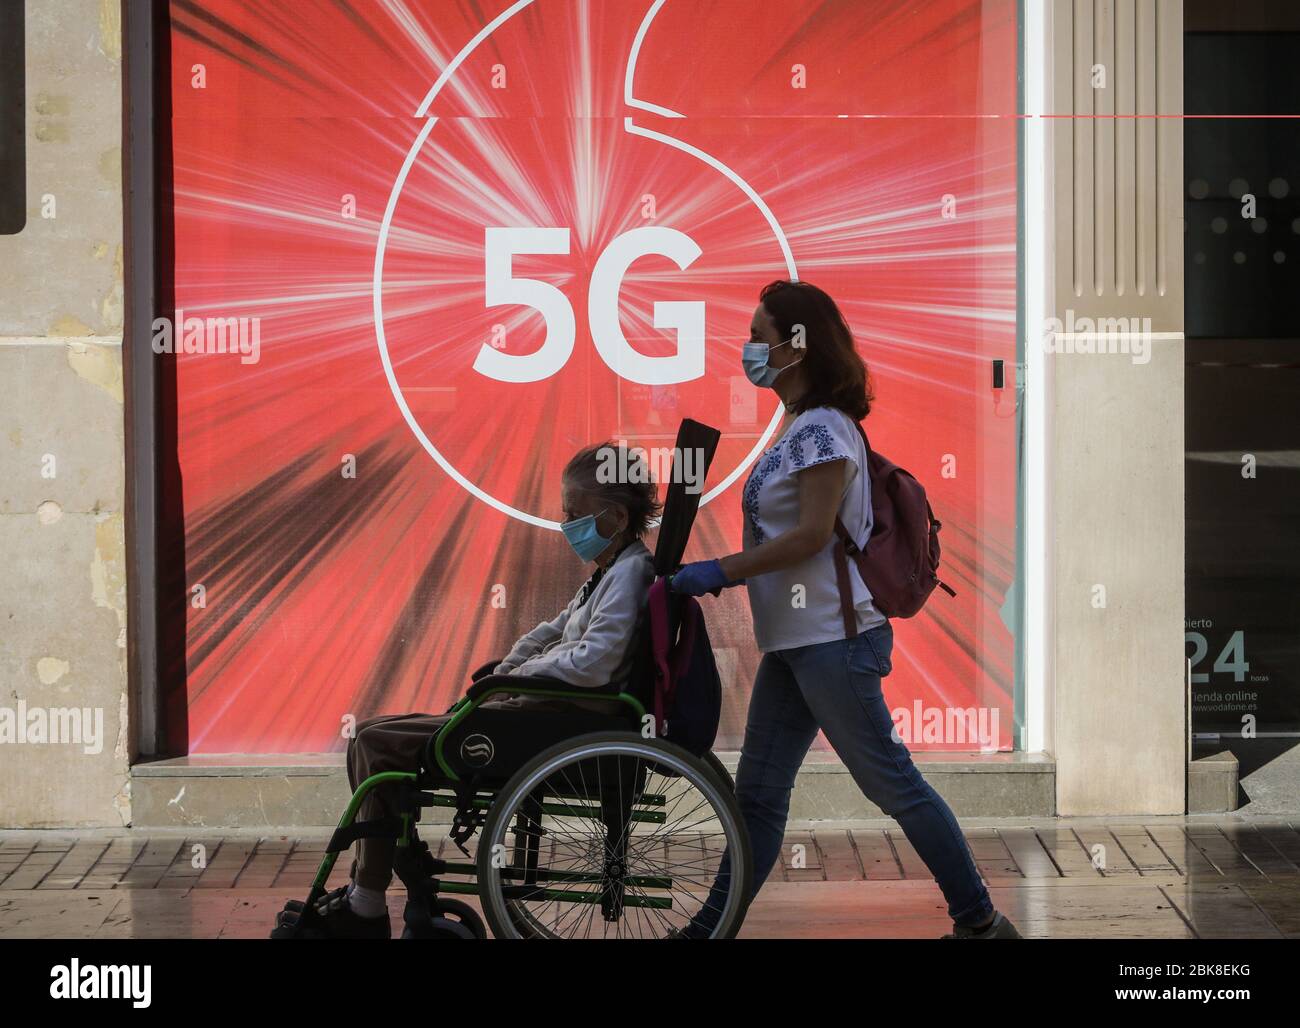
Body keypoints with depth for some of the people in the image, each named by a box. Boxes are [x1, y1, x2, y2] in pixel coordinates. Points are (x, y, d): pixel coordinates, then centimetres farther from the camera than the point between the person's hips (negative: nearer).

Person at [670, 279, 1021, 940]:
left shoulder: (822, 428, -14)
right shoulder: (800, 426, 15)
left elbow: (812, 533, -21)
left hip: (833, 638, -10)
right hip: (794, 639, 10)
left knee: (890, 781, -2)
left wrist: (721, 571, -19)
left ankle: (980, 922, 7)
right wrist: (726, 573, 13)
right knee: (758, 793, 10)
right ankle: (709, 930, 15)